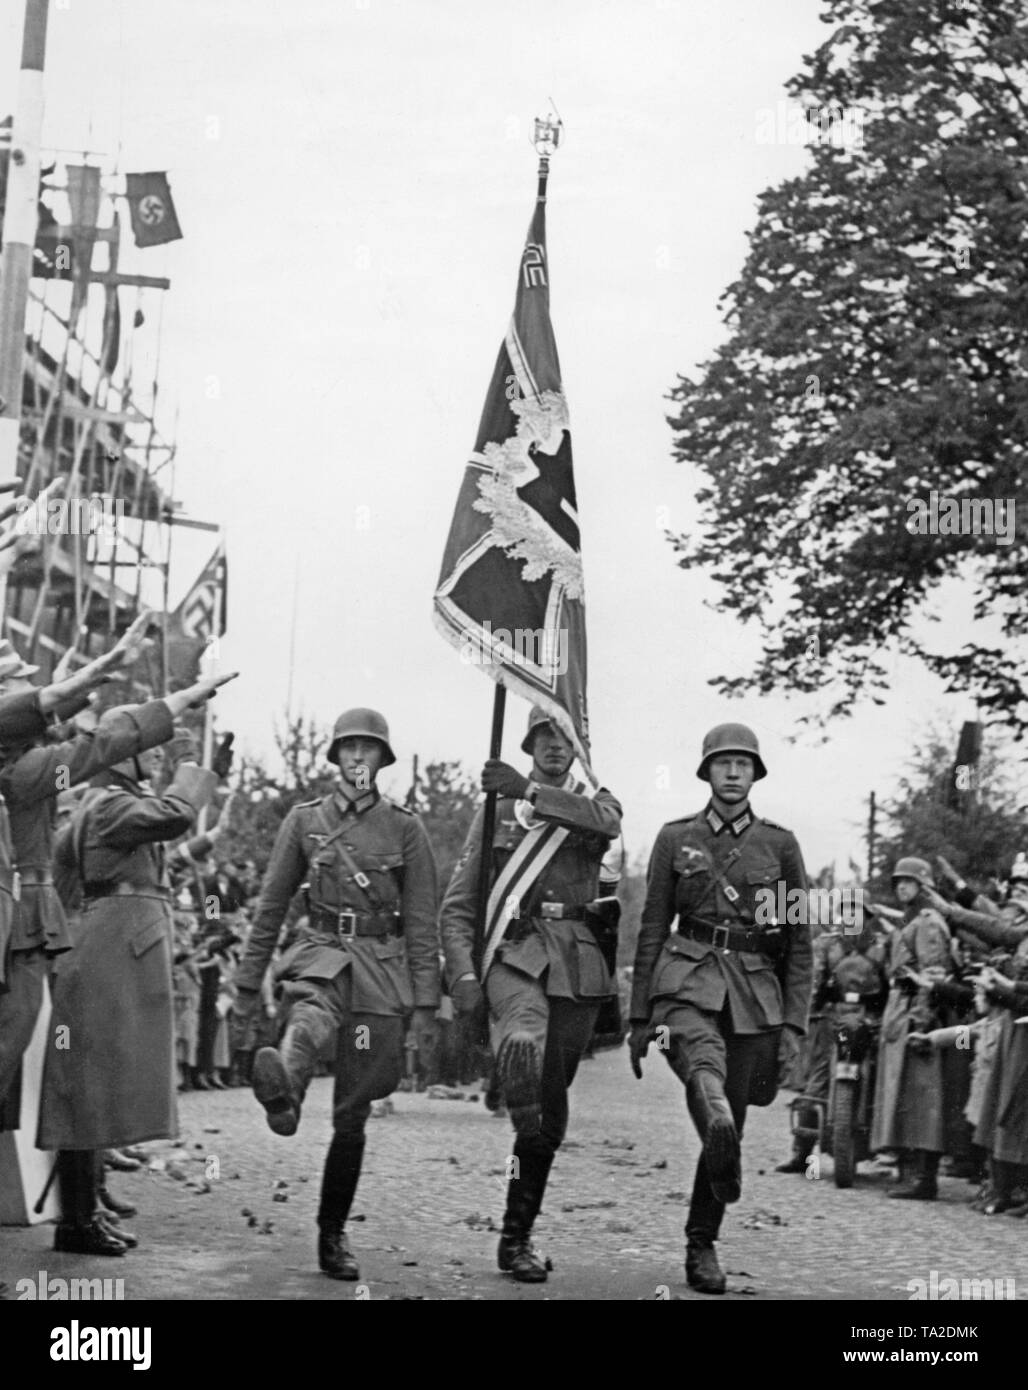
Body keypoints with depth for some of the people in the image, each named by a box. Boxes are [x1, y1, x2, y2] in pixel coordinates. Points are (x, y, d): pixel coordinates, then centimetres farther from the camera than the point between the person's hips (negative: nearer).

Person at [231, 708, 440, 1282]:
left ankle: (333, 1235, 15)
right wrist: (247, 986, 9)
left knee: (353, 1113, 2)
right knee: (310, 1015, -39)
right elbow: (272, 907, 11)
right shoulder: (305, 820, 7)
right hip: (322, 953, 0)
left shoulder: (405, 827, 4)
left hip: (381, 968, 1)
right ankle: (284, 1095, -72)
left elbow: (423, 923, 4)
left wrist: (426, 1007, -1)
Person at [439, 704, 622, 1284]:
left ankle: (518, 1237, 15)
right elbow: (458, 905, 8)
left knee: (552, 1109, 5)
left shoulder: (594, 803, 14)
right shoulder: (497, 811, 11)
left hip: (579, 964, 2)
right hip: (516, 953, -2)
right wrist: (463, 974, -7)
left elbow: (608, 822, -15)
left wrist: (530, 791, -27)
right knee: (523, 1046, -36)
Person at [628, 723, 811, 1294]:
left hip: (755, 994, 2)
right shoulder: (676, 838, 8)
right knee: (703, 1059, -35)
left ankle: (702, 1246, 18)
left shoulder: (781, 845, 8)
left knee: (731, 1127, 3)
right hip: (687, 980, -1)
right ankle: (718, 1129, -66)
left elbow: (800, 941, 8)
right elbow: (652, 930, 10)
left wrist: (793, 1026, 0)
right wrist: (640, 1017, 7)